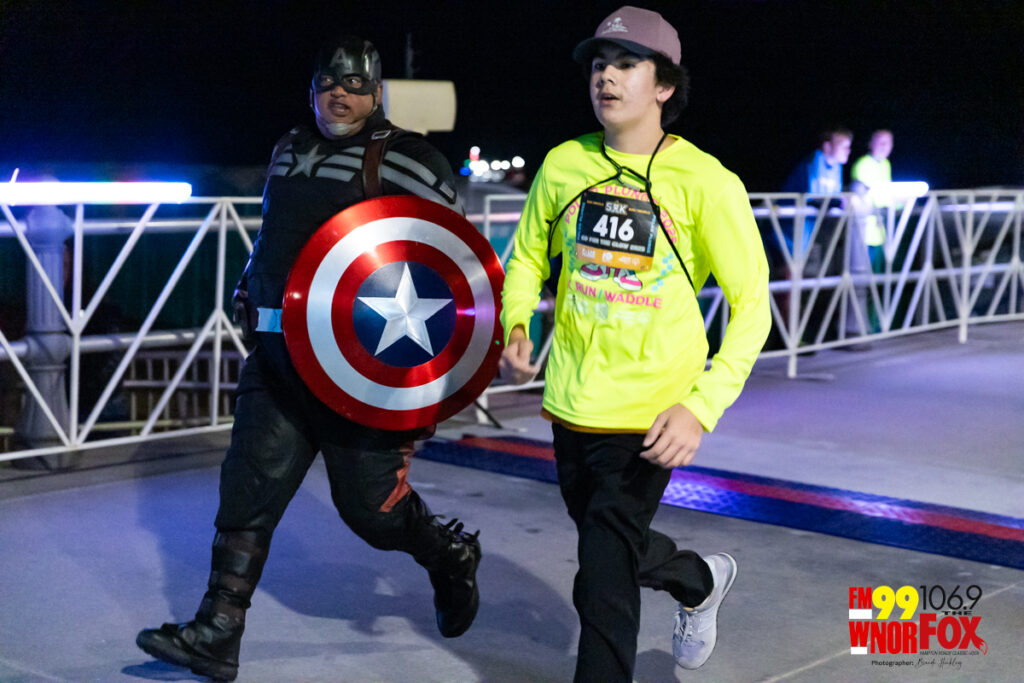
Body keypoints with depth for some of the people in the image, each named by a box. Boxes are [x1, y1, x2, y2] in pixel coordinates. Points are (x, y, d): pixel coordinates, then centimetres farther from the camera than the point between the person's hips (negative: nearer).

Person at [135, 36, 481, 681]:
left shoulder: (408, 161, -6)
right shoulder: (289, 150, 16)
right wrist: (252, 291, 29)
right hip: (280, 357, 6)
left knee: (370, 502, 0)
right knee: (250, 484, 0)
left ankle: (452, 556, 31)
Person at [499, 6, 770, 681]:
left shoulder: (705, 182, -12)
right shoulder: (565, 164, 0)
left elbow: (752, 305, -10)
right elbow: (529, 255, 15)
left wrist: (702, 408, -21)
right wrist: (515, 326, -6)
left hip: (649, 415, -5)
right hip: (572, 401, 5)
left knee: (605, 581, -6)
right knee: (608, 542, 23)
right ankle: (702, 579, 53)